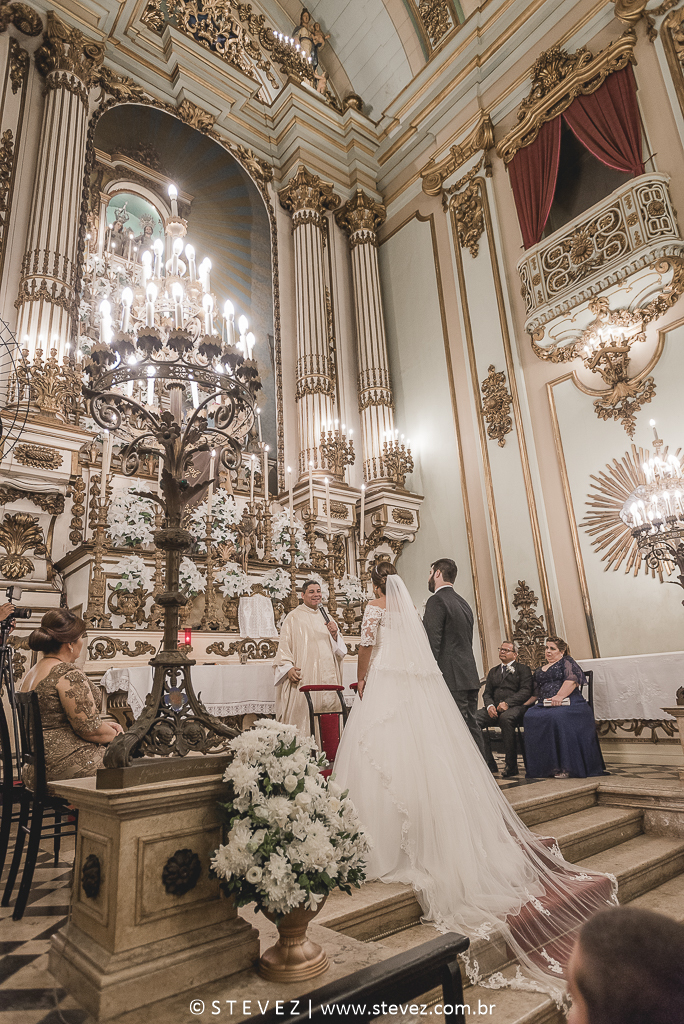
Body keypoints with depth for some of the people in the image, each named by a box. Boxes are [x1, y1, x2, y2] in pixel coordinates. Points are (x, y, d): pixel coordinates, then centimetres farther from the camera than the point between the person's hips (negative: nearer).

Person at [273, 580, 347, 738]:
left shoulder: (325, 618, 19)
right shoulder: (293, 617, 5)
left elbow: (339, 648, 18)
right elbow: (284, 645, -2)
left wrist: (335, 634, -2)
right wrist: (288, 668, -16)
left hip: (326, 676, 5)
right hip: (303, 676, -4)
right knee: (303, 712, -10)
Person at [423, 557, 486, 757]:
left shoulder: (436, 601, -10)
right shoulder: (463, 603, 17)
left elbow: (433, 643, -16)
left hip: (451, 678, -9)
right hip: (470, 676, 9)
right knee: (472, 727, 12)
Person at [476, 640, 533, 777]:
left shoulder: (523, 669, 12)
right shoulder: (493, 671, 27)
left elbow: (525, 691, -3)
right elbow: (487, 693, 20)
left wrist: (507, 703, -17)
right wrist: (490, 705, -4)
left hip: (515, 707, -5)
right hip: (495, 709, 5)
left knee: (505, 718, -40)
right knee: (473, 718, -24)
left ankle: (511, 765, -28)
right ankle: (489, 764, -18)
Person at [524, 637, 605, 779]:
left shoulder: (567, 662, 10)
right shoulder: (540, 670, 29)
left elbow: (573, 680, -9)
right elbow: (535, 693, 27)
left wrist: (560, 696, -22)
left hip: (568, 703, -5)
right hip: (544, 706, 5)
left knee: (557, 716, -37)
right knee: (531, 717, -27)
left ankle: (564, 767, -29)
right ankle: (542, 766, -22)